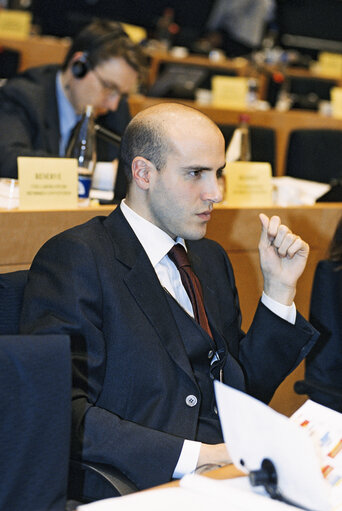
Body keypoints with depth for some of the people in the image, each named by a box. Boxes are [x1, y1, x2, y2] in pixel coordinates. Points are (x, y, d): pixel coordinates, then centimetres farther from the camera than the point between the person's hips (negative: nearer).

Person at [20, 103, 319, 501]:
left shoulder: (211, 258, 20)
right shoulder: (74, 259, -7)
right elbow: (59, 412, -16)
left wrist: (279, 289, 11)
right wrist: (193, 455, -21)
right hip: (144, 491, -7)